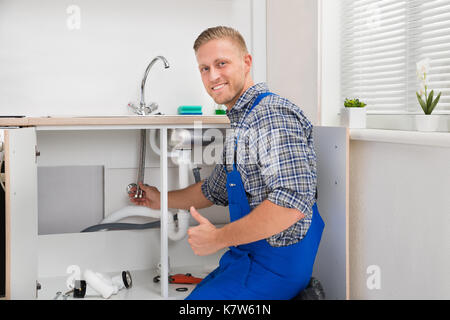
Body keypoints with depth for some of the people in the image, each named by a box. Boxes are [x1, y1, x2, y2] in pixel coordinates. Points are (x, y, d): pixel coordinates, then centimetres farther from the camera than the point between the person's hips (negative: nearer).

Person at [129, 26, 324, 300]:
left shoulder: (273, 114, -19)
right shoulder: (241, 123, 16)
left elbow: (293, 201, -31)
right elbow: (214, 190, 30)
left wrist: (218, 238, -22)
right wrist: (162, 200, 34)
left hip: (275, 263, -10)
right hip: (247, 256, 10)